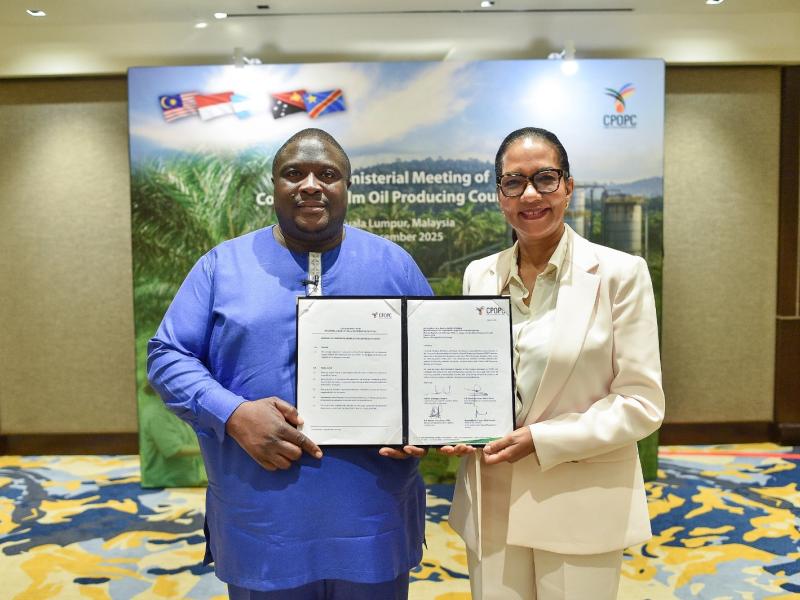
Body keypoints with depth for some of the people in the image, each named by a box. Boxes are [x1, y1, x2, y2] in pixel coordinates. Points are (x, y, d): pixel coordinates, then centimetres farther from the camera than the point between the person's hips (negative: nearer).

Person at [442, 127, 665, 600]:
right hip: (491, 503, 3)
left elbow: (641, 403, -9)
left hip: (582, 507, -3)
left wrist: (542, 441, -17)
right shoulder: (479, 275, 4)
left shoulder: (619, 273, -8)